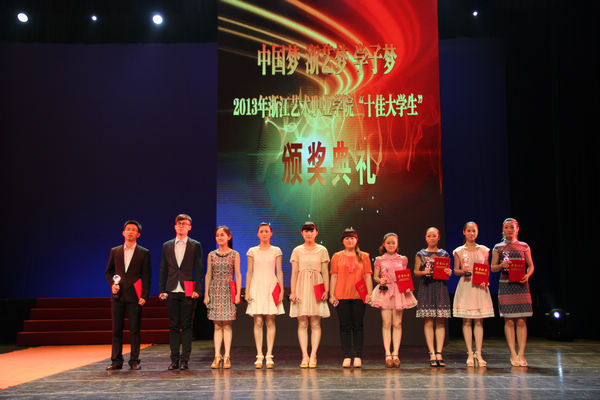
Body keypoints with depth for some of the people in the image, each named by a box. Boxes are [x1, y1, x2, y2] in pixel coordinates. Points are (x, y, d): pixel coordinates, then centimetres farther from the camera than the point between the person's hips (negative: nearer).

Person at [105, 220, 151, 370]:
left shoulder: (144, 253, 3)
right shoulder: (115, 251, 11)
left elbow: (147, 276, 1)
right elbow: (108, 271, 17)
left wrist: (144, 296, -7)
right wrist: (112, 284, -2)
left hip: (134, 296, -2)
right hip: (117, 296, 3)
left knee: (134, 330, 0)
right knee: (116, 329, 5)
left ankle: (134, 361, 8)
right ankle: (116, 361, 13)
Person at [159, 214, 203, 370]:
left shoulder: (195, 245, 4)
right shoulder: (167, 246, 12)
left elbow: (198, 269, 1)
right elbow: (163, 269, 12)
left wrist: (197, 289, -8)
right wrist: (162, 290, 5)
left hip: (188, 292, -2)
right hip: (172, 292, 3)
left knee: (186, 326, 0)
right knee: (173, 326, 5)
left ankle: (184, 359, 4)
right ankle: (174, 359, 11)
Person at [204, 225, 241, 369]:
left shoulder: (234, 254, 4)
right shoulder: (211, 255, 10)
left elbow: (237, 275, 2)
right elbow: (208, 275, 10)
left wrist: (238, 293, -7)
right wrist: (206, 294, 4)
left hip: (228, 291, -2)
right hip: (215, 291, 2)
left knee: (227, 324, -3)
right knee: (217, 325, 2)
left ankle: (227, 357, 0)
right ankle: (217, 356, 4)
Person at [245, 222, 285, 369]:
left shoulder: (276, 251, 8)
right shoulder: (252, 251, 8)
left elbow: (279, 272, 7)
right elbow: (249, 272, 8)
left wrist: (281, 290, 0)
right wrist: (247, 291, 1)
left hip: (271, 288, 0)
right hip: (257, 288, 0)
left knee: (270, 322, -2)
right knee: (258, 322, -3)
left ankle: (269, 355, 2)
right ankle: (259, 356, 1)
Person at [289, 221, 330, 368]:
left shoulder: (322, 250, 7)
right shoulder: (297, 250, 8)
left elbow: (325, 272, 7)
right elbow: (294, 273, 7)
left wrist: (326, 290, -2)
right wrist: (292, 292, -1)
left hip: (316, 287, -1)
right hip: (301, 287, 1)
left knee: (315, 324, -2)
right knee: (302, 324, 0)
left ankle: (313, 356, 3)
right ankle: (305, 356, 4)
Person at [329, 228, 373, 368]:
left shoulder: (363, 256, 8)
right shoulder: (337, 256, 8)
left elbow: (368, 276, 6)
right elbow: (333, 277, 6)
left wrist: (369, 293, -4)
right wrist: (332, 295, -1)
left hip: (359, 296, 0)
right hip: (342, 296, 0)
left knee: (358, 326, 2)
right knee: (345, 326, 2)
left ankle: (358, 357, 6)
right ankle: (347, 356, 7)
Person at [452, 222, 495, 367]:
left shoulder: (483, 250, 9)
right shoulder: (459, 251, 6)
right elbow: (455, 270, 7)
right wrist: (463, 271, -14)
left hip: (480, 287, 1)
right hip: (465, 285, -1)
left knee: (479, 321, 0)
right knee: (467, 321, -2)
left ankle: (478, 354, 4)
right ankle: (470, 354, 3)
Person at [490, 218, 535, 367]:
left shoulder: (524, 246, 9)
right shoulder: (498, 247, 8)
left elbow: (531, 266, 11)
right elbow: (492, 267, 7)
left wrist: (527, 275, -9)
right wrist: (501, 265, -13)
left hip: (521, 285, 0)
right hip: (505, 285, 0)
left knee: (521, 321, -3)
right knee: (509, 321, -2)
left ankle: (521, 354, 2)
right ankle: (513, 354, 3)